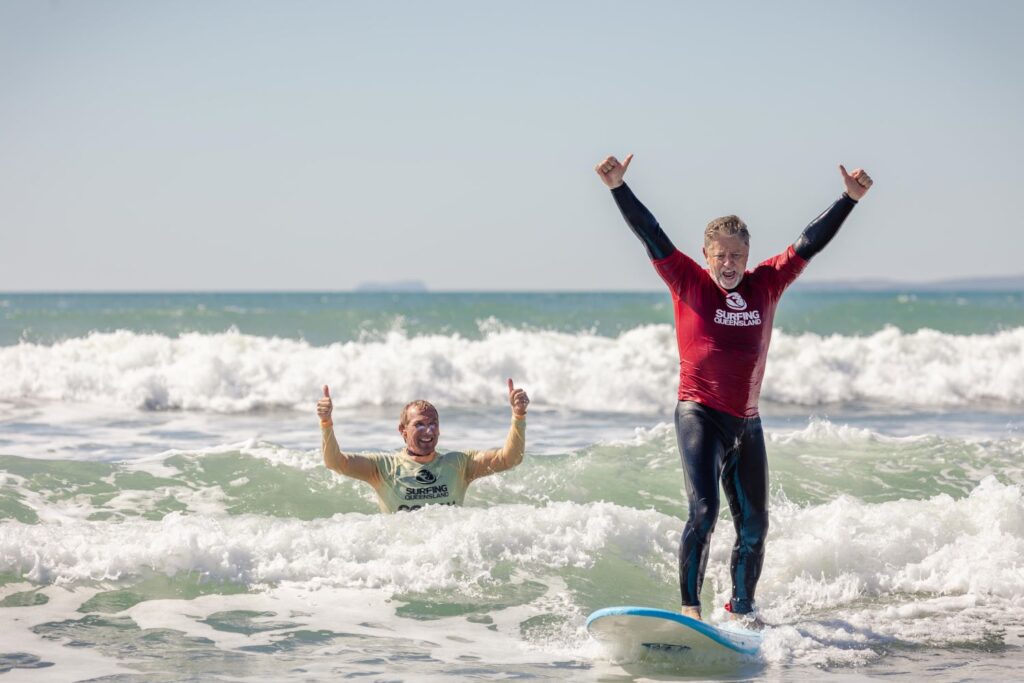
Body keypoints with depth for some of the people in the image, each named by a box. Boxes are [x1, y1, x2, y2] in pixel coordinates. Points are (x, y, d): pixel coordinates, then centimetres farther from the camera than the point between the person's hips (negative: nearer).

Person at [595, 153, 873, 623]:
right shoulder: (688, 282, -3)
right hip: (699, 414, -5)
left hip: (747, 423, 5)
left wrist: (850, 198, 1)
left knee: (754, 525, 12)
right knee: (703, 510, -18)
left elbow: (809, 243, 6)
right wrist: (618, 188, -20)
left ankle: (742, 605, 29)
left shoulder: (766, 284, 5)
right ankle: (689, 605, -14)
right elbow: (650, 234, -10)